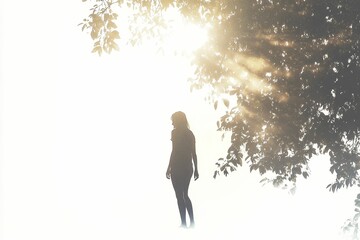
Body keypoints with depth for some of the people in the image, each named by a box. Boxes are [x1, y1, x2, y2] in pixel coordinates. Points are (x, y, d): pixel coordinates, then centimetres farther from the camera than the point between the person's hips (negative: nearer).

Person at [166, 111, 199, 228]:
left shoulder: (175, 132, -8)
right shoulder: (190, 133, 11)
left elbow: (174, 151, -14)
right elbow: (193, 153, 12)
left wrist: (169, 168, -11)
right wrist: (195, 169, 16)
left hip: (178, 168, -7)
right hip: (188, 168, 7)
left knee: (179, 196, -1)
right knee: (185, 195, 16)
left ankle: (184, 223, -3)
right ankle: (192, 221, 13)